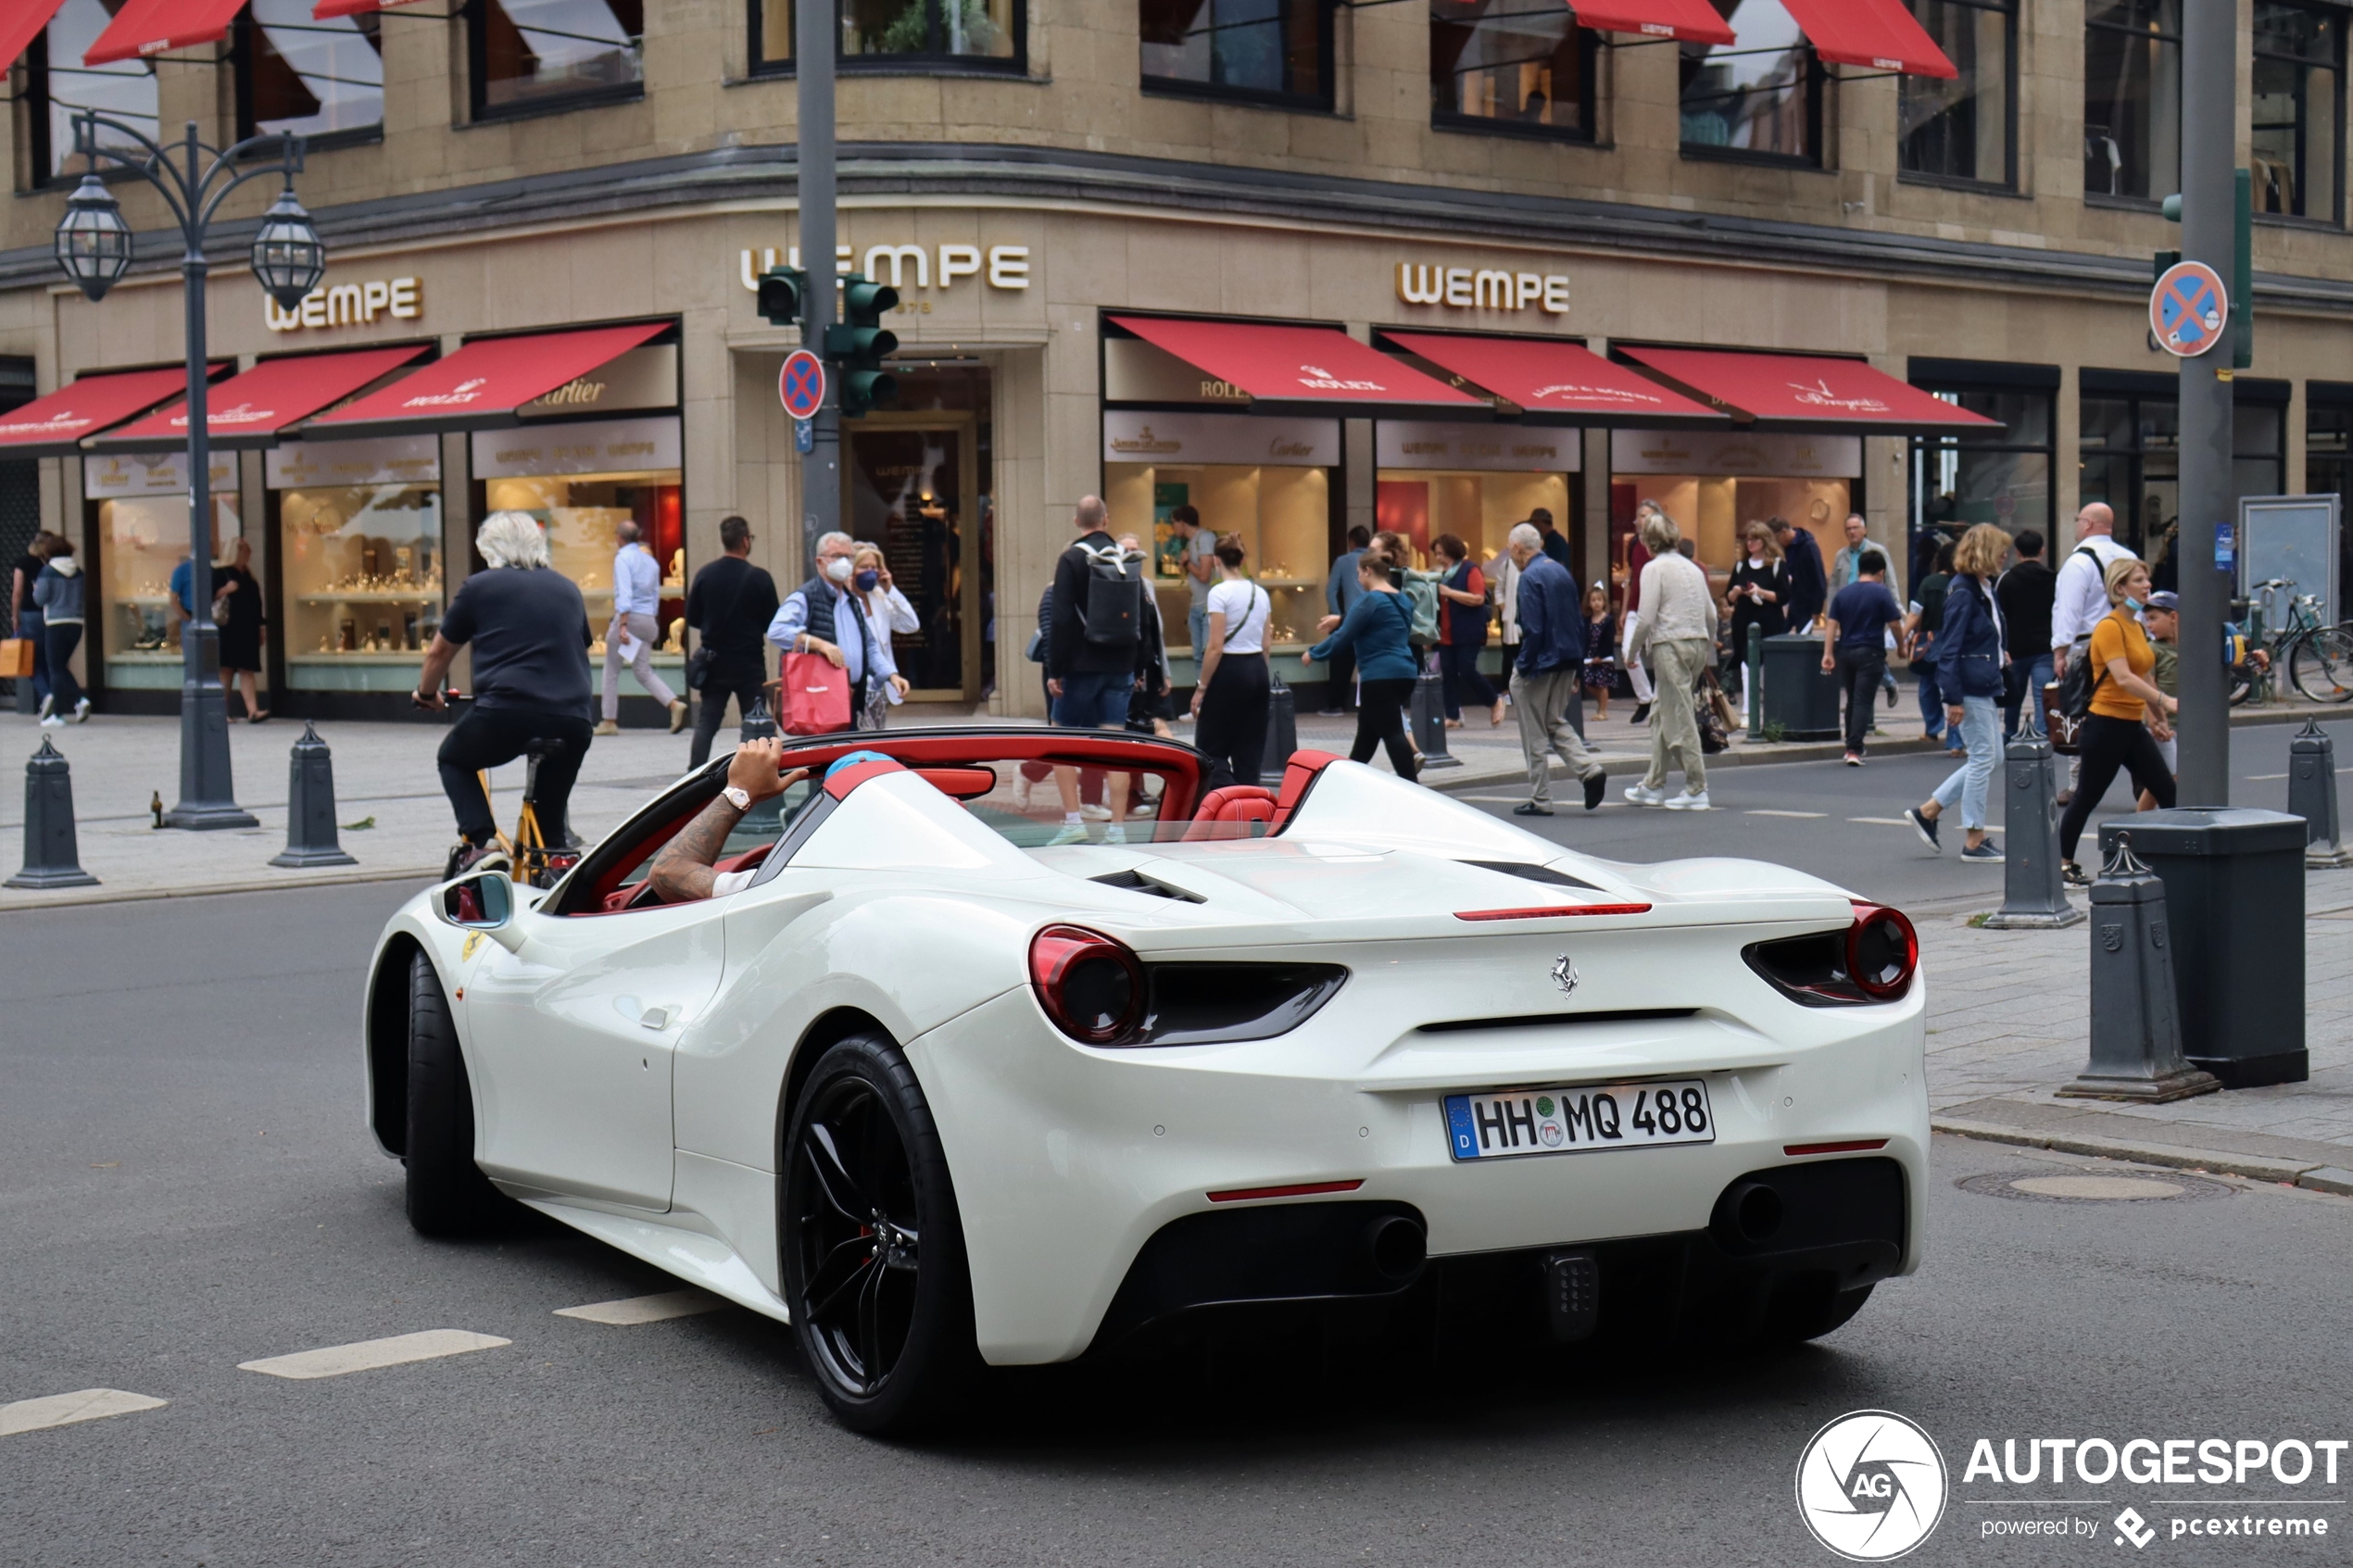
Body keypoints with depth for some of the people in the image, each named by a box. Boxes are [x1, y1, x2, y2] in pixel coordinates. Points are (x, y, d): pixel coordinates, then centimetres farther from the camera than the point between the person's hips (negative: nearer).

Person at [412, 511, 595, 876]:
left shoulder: (479, 587, 9)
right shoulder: (567, 589, 20)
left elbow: (438, 653, 19)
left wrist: (426, 694, 38)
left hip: (506, 712, -3)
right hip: (572, 720, 3)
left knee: (454, 761, 24)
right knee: (551, 812, 22)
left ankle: (480, 842, 4)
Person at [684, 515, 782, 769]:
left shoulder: (705, 575, -3)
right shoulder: (759, 578, -11)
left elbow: (692, 618, 4)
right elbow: (772, 623, -6)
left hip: (714, 661, 3)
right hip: (750, 662, -2)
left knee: (706, 723, 7)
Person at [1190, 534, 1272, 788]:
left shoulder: (1220, 593, -12)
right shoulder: (1260, 593, 9)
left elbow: (1216, 647, -16)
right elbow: (1266, 645, 12)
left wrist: (1201, 687, -11)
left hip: (1229, 671, -7)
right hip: (1257, 669, 7)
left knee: (1210, 748, 1)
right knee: (1250, 749, 12)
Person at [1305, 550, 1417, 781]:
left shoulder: (1369, 601, -12)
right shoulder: (1401, 600, 14)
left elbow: (1343, 637, -9)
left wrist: (1313, 654, 5)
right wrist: (1341, 621, 35)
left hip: (1380, 677, -9)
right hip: (1404, 673, 9)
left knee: (1392, 733, -9)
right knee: (1366, 734, 20)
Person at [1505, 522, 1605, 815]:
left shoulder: (1530, 577, -15)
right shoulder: (1562, 572, 10)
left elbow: (1533, 629, -21)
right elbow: (1579, 623, 13)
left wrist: (1523, 667, -13)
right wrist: (1578, 670, 16)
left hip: (1542, 663, -8)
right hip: (1567, 662, 8)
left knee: (1534, 734, 3)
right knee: (1557, 722, 19)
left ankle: (1540, 800, 7)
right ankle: (1590, 768, 0)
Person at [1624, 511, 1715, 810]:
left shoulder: (1654, 568, -7)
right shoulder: (1692, 567, 14)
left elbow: (1647, 618, -12)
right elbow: (1711, 614, 14)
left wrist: (1635, 649, 2)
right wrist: (1708, 647, 26)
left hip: (1670, 644, -8)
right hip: (1698, 642, 8)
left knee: (1680, 718, -4)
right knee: (1663, 716, 16)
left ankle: (1697, 790, -4)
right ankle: (1654, 785, 21)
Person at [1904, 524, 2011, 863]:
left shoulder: (1986, 588, 12)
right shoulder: (1962, 592, -16)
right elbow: (1949, 648, -19)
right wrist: (1953, 698, -21)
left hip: (1984, 687, 10)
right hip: (1969, 688, -10)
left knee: (1991, 758, 14)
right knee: (1983, 758, -3)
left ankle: (1927, 811, 19)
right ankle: (1974, 842, 5)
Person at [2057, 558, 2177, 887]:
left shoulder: (2136, 627, 14)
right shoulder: (2110, 627, -15)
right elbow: (2123, 678, -27)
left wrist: (2158, 717, 20)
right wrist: (2166, 701, -33)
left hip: (2132, 726, 9)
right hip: (2106, 725, -9)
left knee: (2167, 792, 3)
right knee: (2087, 797, 1)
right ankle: (2063, 864, 13)